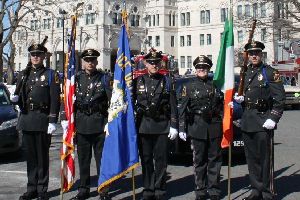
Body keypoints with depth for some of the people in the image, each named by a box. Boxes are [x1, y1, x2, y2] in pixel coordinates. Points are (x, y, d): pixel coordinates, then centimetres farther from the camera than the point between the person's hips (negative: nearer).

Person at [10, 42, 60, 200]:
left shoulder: (50, 74, 0)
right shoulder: (23, 74, 14)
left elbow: (55, 99, -6)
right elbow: (18, 95, 18)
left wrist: (52, 121, -13)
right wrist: (15, 98, -7)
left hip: (42, 120, -4)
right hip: (26, 119, 5)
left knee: (42, 156, 2)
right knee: (30, 156, 10)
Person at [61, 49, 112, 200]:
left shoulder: (104, 78, 1)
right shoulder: (76, 78, 8)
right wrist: (65, 119, 0)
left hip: (100, 123, -2)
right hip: (81, 124, 3)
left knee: (101, 158, 2)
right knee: (83, 159, 10)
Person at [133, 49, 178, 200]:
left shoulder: (166, 81, 5)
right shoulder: (138, 81, 5)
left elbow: (173, 106, 3)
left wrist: (174, 126, -2)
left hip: (162, 125, 0)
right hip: (143, 125, 1)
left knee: (161, 159, 4)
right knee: (146, 159, 6)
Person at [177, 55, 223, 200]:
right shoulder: (189, 86, 4)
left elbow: (223, 104, 16)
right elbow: (182, 108, 1)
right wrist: (182, 128, -4)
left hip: (215, 126, 2)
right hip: (197, 128, -1)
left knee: (215, 159, 5)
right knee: (199, 160, 3)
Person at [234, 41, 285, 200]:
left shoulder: (270, 73, -4)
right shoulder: (245, 73, 15)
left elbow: (279, 98, -9)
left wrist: (273, 119, -17)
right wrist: (240, 98, 4)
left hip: (263, 120, -6)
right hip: (247, 121, 6)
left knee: (265, 158, -2)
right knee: (251, 158, 11)